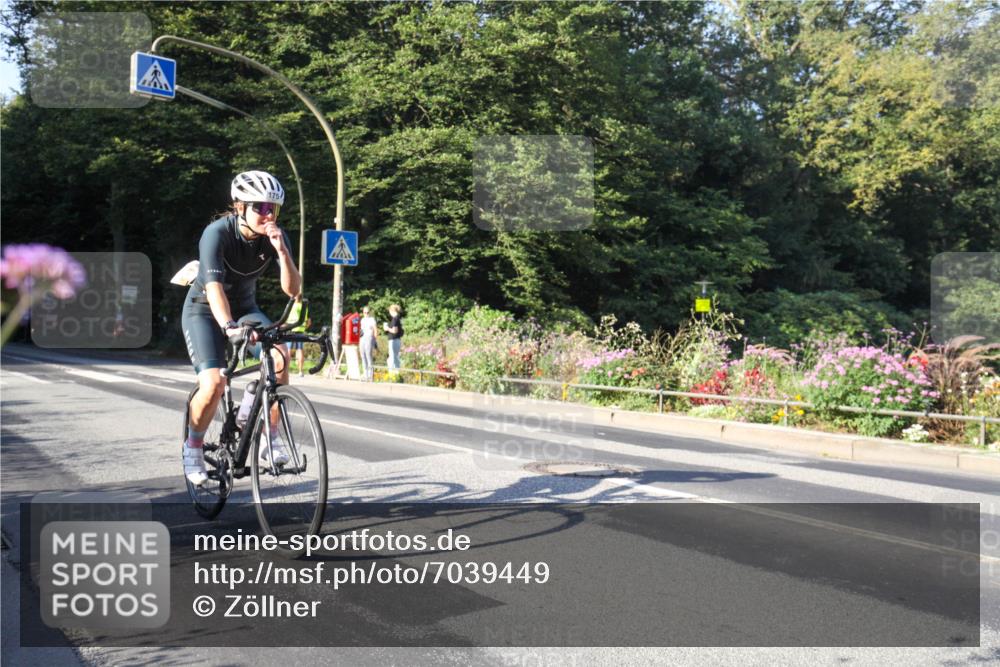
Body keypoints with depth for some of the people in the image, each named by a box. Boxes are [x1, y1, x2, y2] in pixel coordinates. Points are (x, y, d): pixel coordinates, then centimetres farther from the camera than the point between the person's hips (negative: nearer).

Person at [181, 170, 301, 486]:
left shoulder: (275, 236, -15)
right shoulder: (217, 233, -26)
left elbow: (292, 289, -21)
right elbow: (214, 287, -37)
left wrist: (281, 251, -35)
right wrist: (229, 327, -53)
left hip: (245, 308, 4)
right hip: (204, 310, -3)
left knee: (280, 356, -26)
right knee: (214, 383, -23)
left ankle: (270, 436, -12)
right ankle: (193, 445, 6)